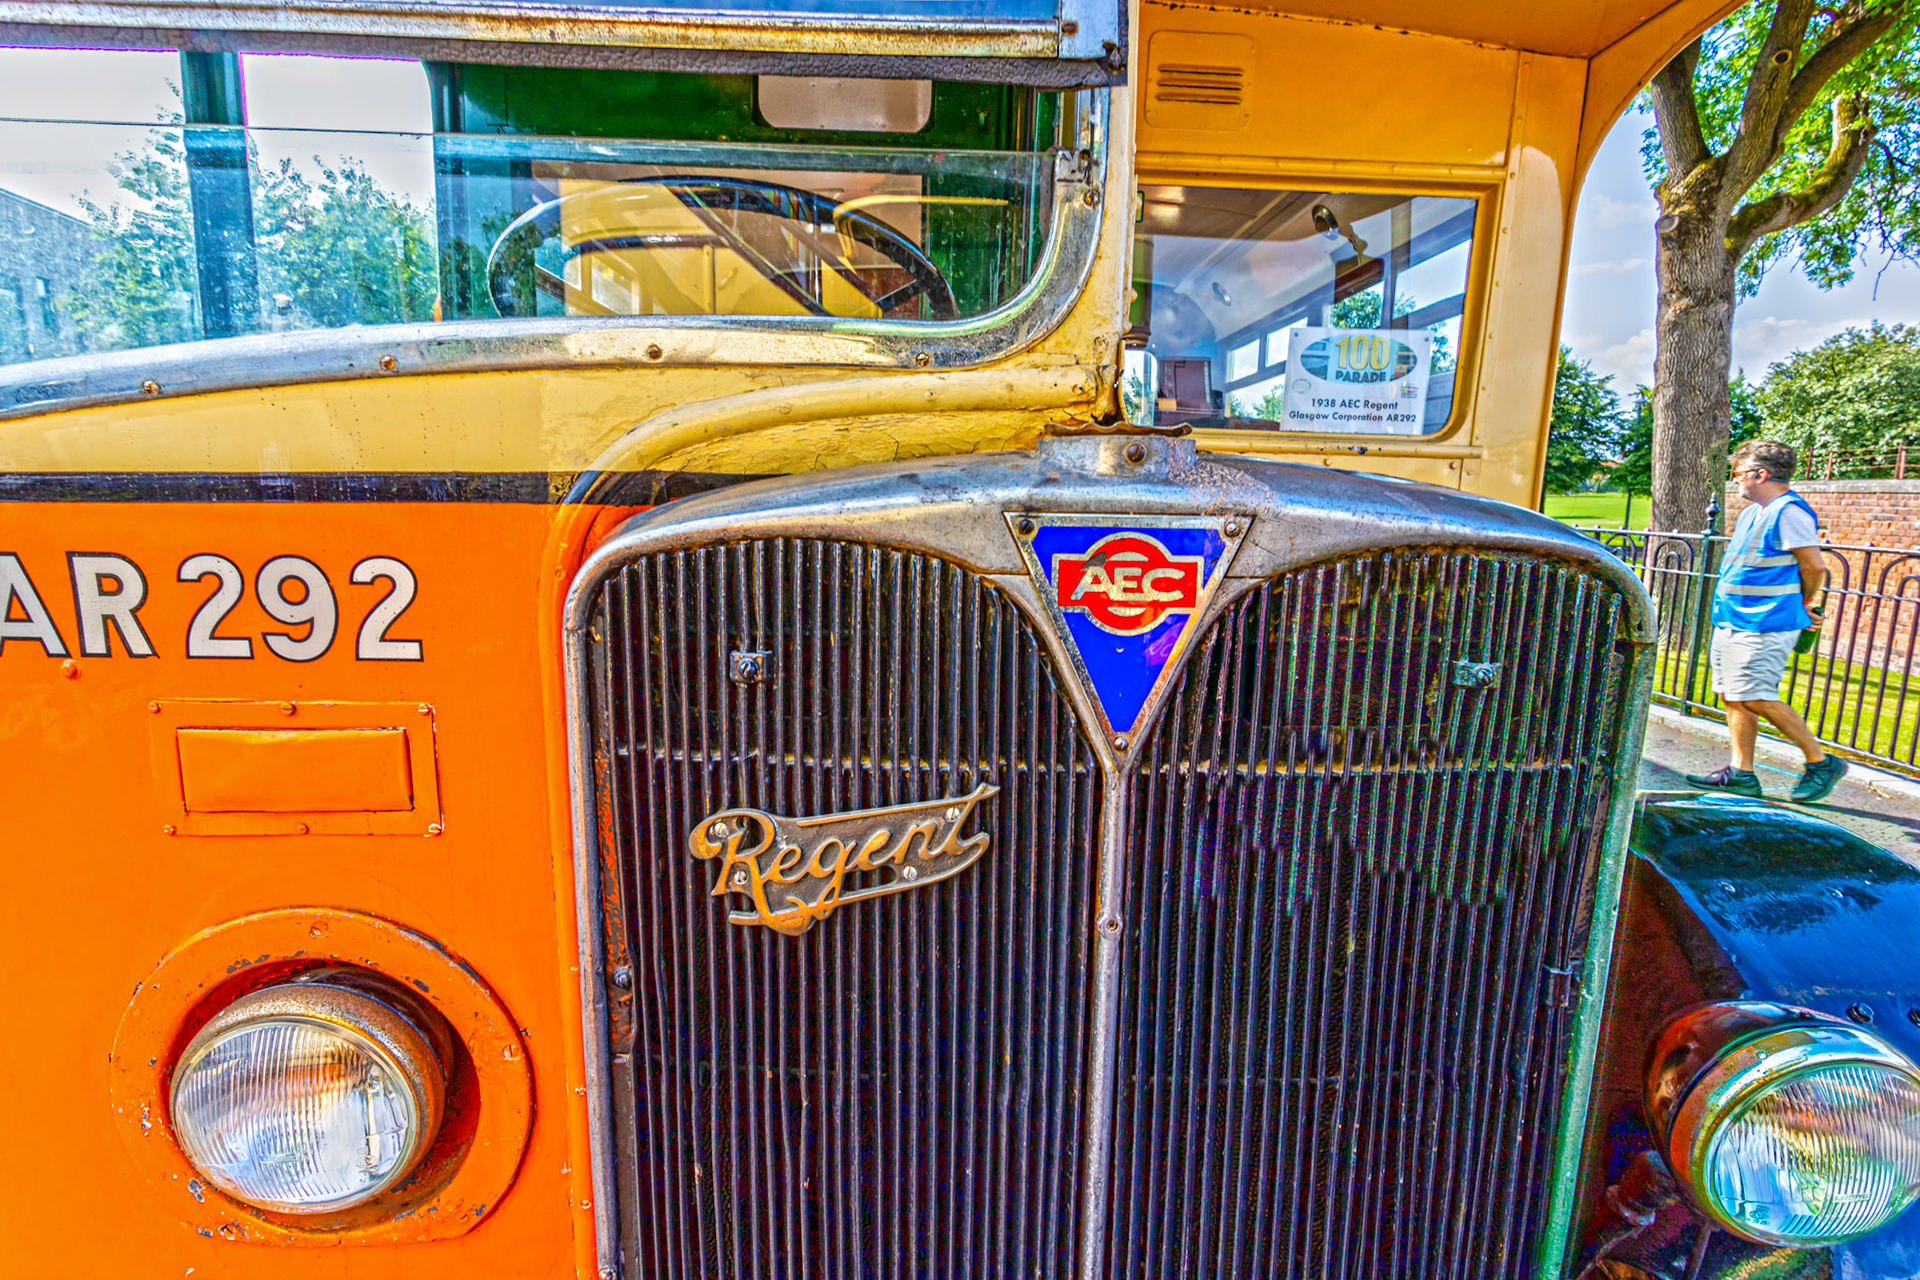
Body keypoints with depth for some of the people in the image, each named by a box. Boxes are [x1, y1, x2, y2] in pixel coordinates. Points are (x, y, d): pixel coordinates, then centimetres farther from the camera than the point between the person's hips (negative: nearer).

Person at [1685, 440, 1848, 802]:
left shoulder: (1789, 511, -12)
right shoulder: (1751, 513, 17)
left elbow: (1814, 566, -13)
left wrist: (1802, 604, 2)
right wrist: (1794, 604, 19)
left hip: (1764, 625, -9)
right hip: (1732, 621, 9)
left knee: (1757, 698, -9)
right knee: (1733, 696, 8)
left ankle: (1821, 762, 7)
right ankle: (1741, 773, 13)